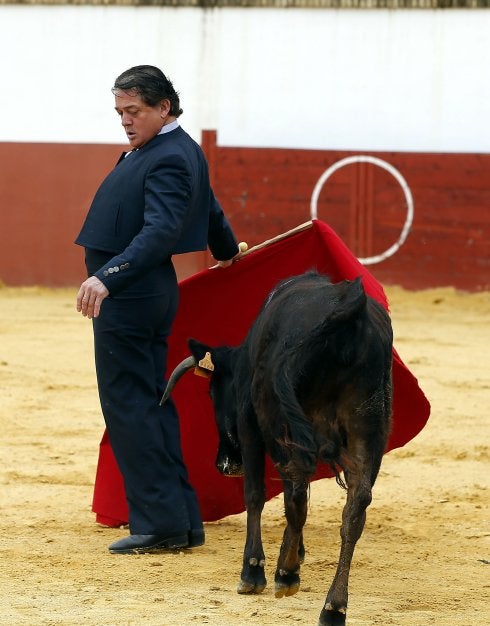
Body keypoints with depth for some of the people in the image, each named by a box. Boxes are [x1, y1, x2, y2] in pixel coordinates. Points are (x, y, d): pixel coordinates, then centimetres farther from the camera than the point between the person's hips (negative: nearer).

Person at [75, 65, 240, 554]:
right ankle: (182, 520, 17)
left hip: (129, 294, -11)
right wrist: (228, 252, 49)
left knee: (127, 404, -8)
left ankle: (160, 523, -7)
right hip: (137, 293, 11)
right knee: (151, 405, 13)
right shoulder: (180, 151, 15)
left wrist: (107, 279, -40)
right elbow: (210, 210, 30)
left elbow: (160, 231, -29)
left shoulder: (169, 159, -17)